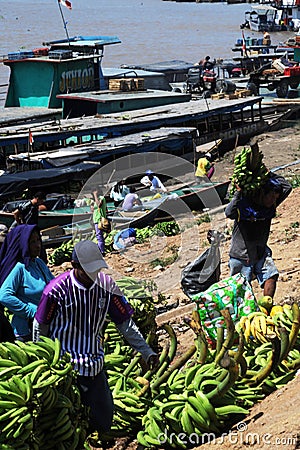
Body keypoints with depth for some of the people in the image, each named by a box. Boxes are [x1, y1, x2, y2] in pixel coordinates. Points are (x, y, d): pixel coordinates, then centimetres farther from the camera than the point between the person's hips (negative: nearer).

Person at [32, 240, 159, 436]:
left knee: (104, 423, 6)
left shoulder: (106, 285, -2)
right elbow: (40, 327, 0)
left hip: (94, 366, 4)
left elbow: (125, 323, 5)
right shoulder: (57, 289, -13)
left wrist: (147, 352, 1)